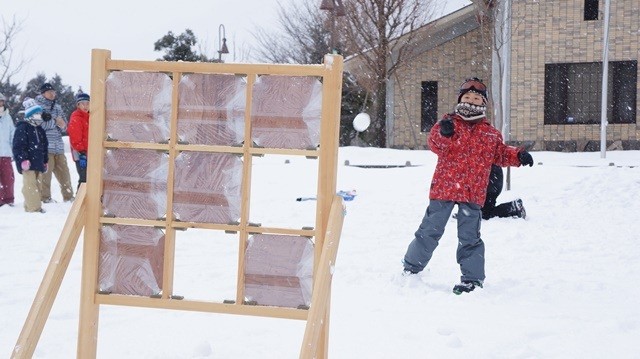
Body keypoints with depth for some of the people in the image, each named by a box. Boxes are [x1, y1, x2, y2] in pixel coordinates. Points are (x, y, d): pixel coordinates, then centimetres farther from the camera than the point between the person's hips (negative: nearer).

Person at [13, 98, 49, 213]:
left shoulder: (39, 130, 18)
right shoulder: (22, 128, -8)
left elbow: (44, 147, 25)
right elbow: (18, 146, -15)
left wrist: (45, 161, 24)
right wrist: (23, 159, -22)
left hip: (38, 163, 8)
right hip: (28, 164, -8)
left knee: (35, 185, 10)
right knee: (30, 185, -11)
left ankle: (30, 206, 17)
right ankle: (34, 207, -12)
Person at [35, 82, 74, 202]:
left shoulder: (57, 107, 17)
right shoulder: (38, 106, -2)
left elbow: (64, 126, 18)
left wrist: (62, 124, -6)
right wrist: (54, 121, -12)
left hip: (58, 146, 6)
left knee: (63, 172, 9)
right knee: (45, 173, -4)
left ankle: (68, 196, 17)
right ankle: (45, 197, 4)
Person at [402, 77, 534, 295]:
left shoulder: (490, 133, 11)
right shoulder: (449, 123, -2)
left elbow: (501, 154, 19)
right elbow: (435, 144, -17)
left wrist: (518, 156, 1)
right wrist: (444, 134, -38)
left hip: (473, 193, 2)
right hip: (444, 188, -2)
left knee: (470, 237, 6)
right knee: (430, 231, 6)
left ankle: (473, 278, 14)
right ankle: (411, 268, 19)